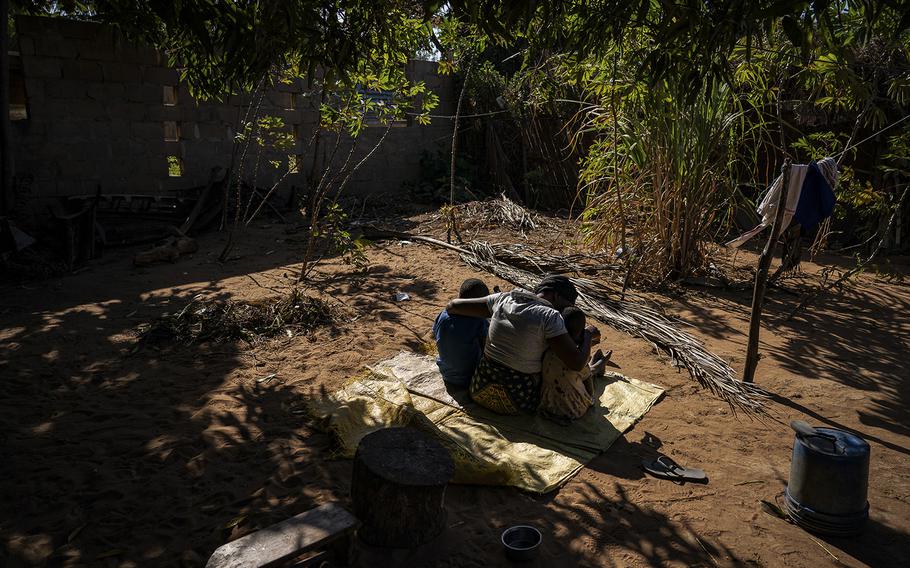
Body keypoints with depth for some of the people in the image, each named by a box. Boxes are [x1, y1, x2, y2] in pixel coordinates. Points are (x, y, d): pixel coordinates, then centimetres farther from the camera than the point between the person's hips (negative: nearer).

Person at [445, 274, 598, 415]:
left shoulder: (503, 299, -1)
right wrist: (587, 334, -2)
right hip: (516, 403, -6)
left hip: (478, 392, 6)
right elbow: (577, 363, -20)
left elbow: (452, 306, 5)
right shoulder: (549, 317, -17)